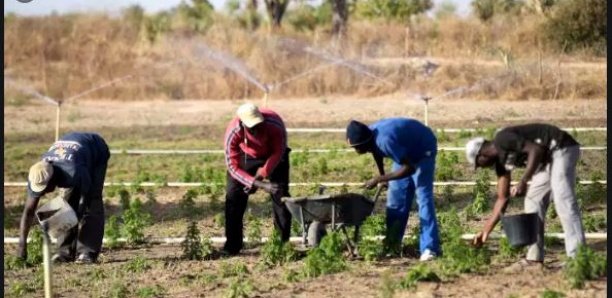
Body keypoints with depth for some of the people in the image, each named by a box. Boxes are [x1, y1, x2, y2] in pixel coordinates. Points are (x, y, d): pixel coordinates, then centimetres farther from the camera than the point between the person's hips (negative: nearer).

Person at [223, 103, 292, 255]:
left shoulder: (275, 124, -39)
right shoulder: (233, 132, -37)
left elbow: (278, 152, -20)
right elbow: (233, 167, -31)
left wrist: (262, 173, -30)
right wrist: (260, 185, -39)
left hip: (273, 156, 0)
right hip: (246, 156, 0)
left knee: (280, 196, -8)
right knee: (233, 197, -7)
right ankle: (232, 246, 1)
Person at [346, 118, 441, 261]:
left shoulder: (385, 140, -40)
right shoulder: (371, 137, -16)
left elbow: (409, 168, -36)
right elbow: (377, 151, 10)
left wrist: (379, 180, -32)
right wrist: (382, 176, 18)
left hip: (423, 149, -8)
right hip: (407, 152, 8)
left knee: (423, 197, -17)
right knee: (396, 197, 6)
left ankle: (430, 248, -20)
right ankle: (392, 243, 14)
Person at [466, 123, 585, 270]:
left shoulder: (502, 140, -15)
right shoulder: (500, 160, 12)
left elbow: (536, 150, -25)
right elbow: (503, 198, 17)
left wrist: (523, 182, -26)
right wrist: (486, 230, 16)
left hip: (562, 149, -10)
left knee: (564, 203, -17)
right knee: (533, 202, 10)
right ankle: (534, 258, 10)